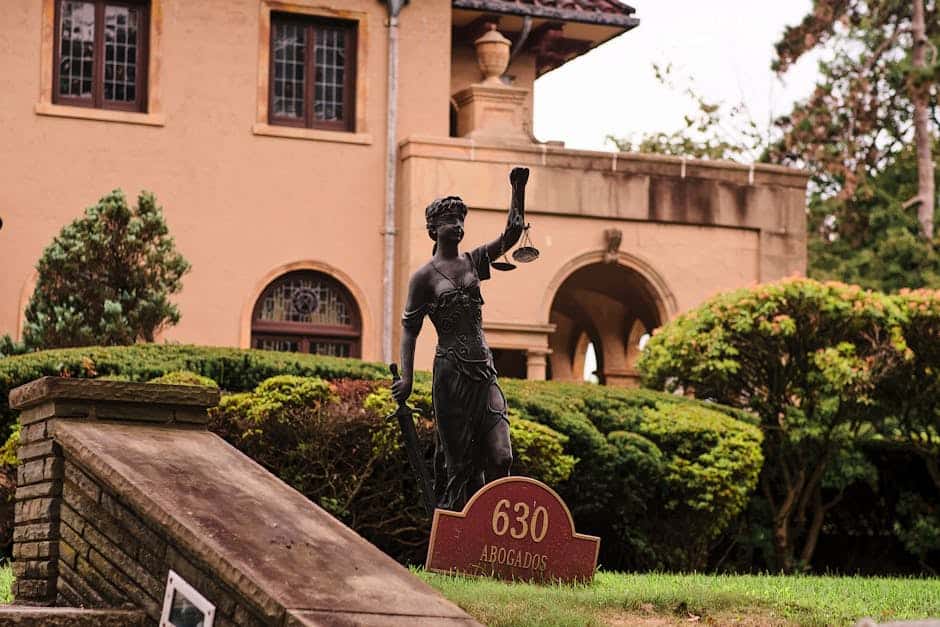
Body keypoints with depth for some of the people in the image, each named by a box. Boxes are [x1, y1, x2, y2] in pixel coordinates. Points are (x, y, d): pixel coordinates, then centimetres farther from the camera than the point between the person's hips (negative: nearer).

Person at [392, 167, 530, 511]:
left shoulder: (473, 261, 13)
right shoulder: (425, 276, 0)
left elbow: (512, 234, 7)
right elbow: (409, 328, 0)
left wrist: (518, 190, -4)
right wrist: (406, 377, -9)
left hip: (484, 370, 5)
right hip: (452, 372, -5)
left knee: (501, 457, -9)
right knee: (459, 462, -1)